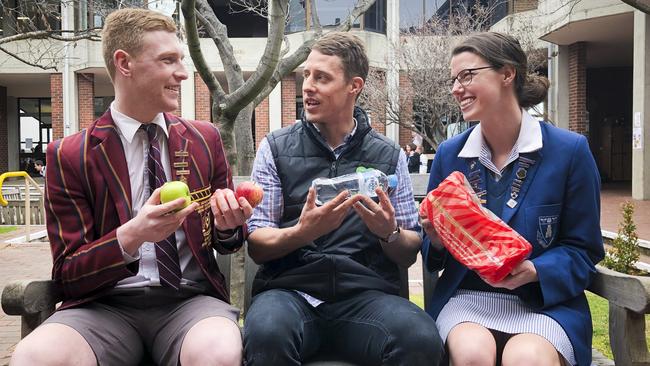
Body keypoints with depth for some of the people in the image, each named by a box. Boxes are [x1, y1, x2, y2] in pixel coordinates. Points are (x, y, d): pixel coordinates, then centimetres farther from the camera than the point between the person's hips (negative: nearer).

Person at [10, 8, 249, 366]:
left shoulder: (205, 139, 7)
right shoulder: (69, 156, -2)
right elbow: (68, 275, -2)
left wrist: (228, 224, -10)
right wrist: (131, 236, -22)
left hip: (190, 299, 1)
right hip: (106, 305, -1)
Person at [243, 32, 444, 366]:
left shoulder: (389, 156, 9)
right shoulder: (276, 147, 6)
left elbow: (409, 255, 11)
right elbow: (256, 246, 2)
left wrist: (390, 233, -12)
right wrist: (302, 232, -18)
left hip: (366, 294, 1)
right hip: (290, 291, -1)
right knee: (266, 335, -35)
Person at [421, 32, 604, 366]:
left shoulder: (570, 150, -3)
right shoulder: (448, 154, 6)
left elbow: (583, 250, 1)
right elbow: (433, 254, 13)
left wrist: (533, 271, -17)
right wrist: (437, 240, -10)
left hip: (545, 301, -1)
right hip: (465, 296, 2)